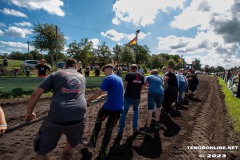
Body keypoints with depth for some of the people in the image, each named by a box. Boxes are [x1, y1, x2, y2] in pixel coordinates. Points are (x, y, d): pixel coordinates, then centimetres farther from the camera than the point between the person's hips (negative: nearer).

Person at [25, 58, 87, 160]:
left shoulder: (55, 74, 12)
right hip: (78, 118, 2)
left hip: (56, 118, -1)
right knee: (71, 144, 32)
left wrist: (29, 112, 21)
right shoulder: (82, 77, 22)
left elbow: (36, 94, 7)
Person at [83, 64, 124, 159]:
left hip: (109, 107, -5)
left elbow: (98, 92, -13)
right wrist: (102, 96, 26)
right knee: (109, 128, 14)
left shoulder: (108, 79, -9)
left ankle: (92, 142, 32)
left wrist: (88, 100, -1)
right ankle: (103, 151, 22)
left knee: (98, 121, 22)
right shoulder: (119, 78, 14)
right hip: (119, 108, 6)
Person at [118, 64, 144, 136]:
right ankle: (135, 128, 26)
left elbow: (124, 84, -14)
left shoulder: (129, 74, -4)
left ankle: (120, 131, 9)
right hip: (137, 97, 4)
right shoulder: (141, 76, 9)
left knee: (123, 113, 6)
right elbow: (142, 86, 11)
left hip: (128, 97, -3)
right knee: (136, 111, 27)